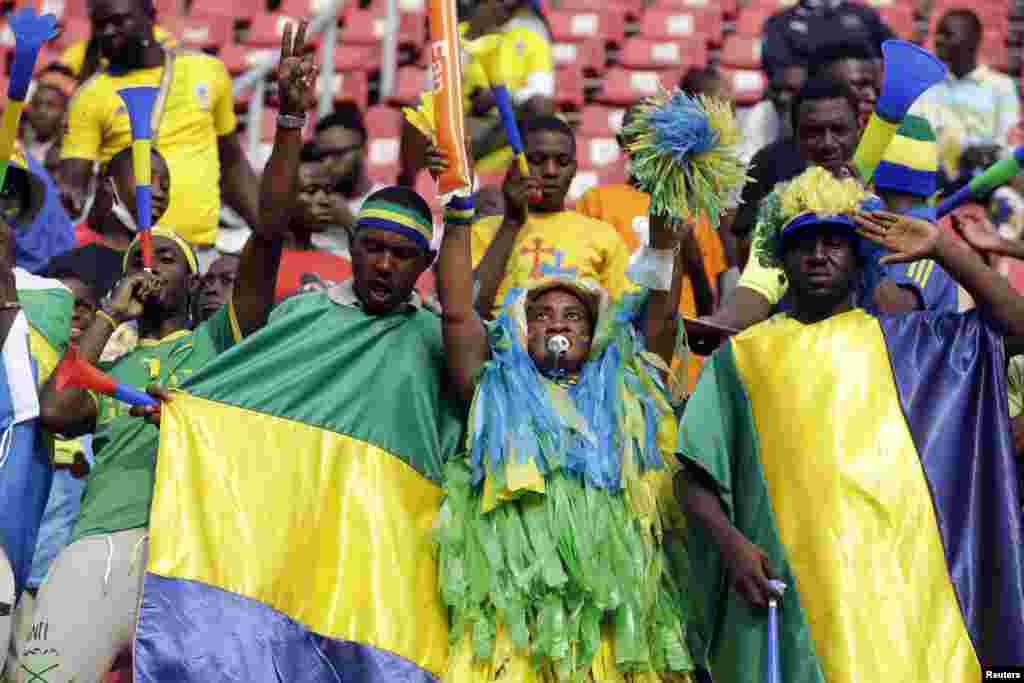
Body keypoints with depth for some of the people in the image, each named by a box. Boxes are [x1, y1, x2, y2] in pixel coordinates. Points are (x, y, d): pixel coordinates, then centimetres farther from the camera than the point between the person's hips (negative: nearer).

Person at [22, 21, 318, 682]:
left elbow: (268, 236, 6)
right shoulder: (110, 366, 27)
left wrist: (290, 120, -3)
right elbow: (56, 411, 5)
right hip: (94, 550, 3)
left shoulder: (220, 338, 19)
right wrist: (111, 313, 16)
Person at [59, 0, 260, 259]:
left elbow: (233, 164, 17)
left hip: (200, 246, 2)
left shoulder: (207, 70, 7)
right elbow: (73, 181, -5)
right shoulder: (91, 96, -1)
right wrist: (69, 196, -27)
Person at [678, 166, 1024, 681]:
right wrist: (730, 542, -9)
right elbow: (694, 473, 7)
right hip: (788, 581, 0)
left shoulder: (900, 342, 15)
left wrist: (943, 247, 2)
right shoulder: (743, 355, 12)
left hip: (896, 571, 1)